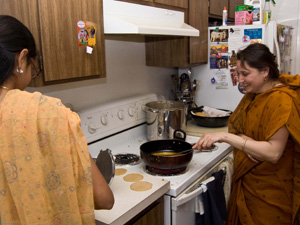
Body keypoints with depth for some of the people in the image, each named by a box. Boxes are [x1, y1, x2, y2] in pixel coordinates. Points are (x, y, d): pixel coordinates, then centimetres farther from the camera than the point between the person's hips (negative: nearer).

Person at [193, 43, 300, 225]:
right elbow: (235, 125, 5)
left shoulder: (281, 100, -21)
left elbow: (273, 152, -27)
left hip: (269, 191, -7)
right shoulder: (253, 94, 5)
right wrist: (245, 141, -18)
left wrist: (225, 136, -32)